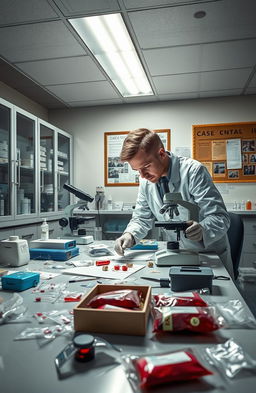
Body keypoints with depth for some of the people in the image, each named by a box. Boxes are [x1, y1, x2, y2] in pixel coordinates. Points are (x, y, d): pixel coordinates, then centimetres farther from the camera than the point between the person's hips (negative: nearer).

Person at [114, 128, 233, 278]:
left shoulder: (193, 171, -22)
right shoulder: (146, 180, -5)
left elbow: (221, 217, -22)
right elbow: (142, 218, 4)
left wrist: (203, 229, -43)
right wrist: (130, 235, -16)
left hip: (211, 253, -3)